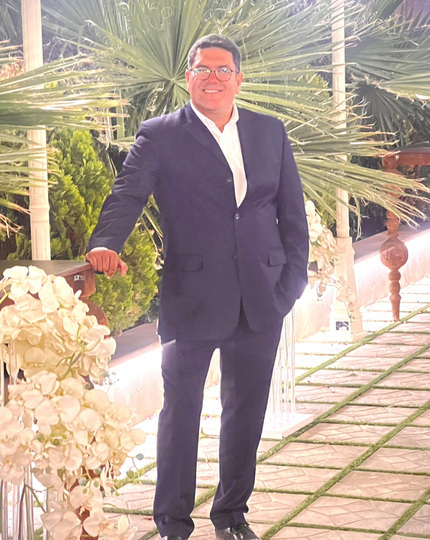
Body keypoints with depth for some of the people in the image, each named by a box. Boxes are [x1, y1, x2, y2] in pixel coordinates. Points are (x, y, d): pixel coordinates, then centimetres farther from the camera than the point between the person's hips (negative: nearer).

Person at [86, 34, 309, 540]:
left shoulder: (270, 132, 10)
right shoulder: (159, 136, -1)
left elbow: (292, 210, 11)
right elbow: (127, 195, -14)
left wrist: (294, 278, 2)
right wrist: (105, 243, -33)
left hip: (261, 302, 3)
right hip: (192, 299, -3)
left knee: (245, 411, 13)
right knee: (180, 412, 5)